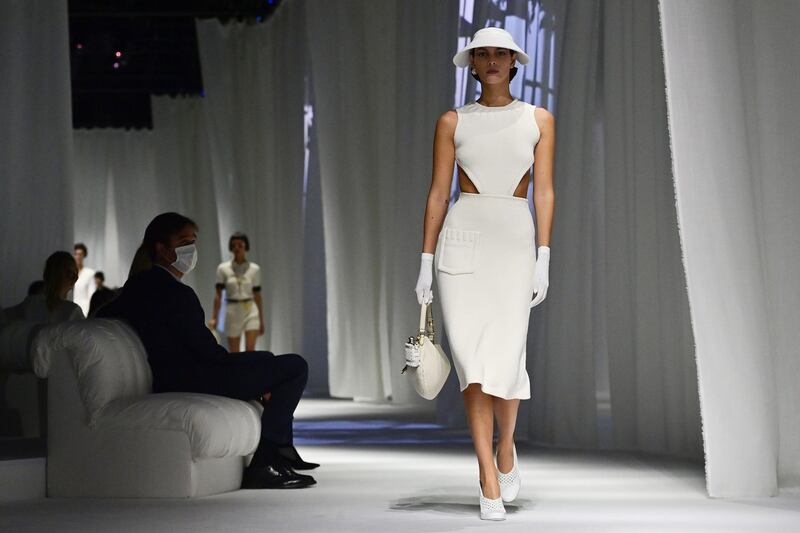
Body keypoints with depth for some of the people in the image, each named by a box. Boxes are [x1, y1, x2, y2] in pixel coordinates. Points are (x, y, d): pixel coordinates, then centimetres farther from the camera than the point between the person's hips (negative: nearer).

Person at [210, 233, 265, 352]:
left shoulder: (255, 269, 2)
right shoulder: (223, 269, 0)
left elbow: (257, 296, 6)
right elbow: (218, 295, -1)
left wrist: (261, 320, 8)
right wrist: (214, 318, -8)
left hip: (251, 311, 0)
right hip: (232, 312, 0)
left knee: (250, 350, -14)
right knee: (234, 355, 5)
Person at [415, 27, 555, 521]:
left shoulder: (539, 120, 9)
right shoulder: (453, 122, 9)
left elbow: (545, 192, 4)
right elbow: (438, 193, 7)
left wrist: (544, 258, -5)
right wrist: (426, 262, 2)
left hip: (515, 241, 0)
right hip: (463, 239, 0)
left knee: (506, 358, -12)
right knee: (473, 360, -6)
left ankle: (506, 445, 19)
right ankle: (490, 484, -3)